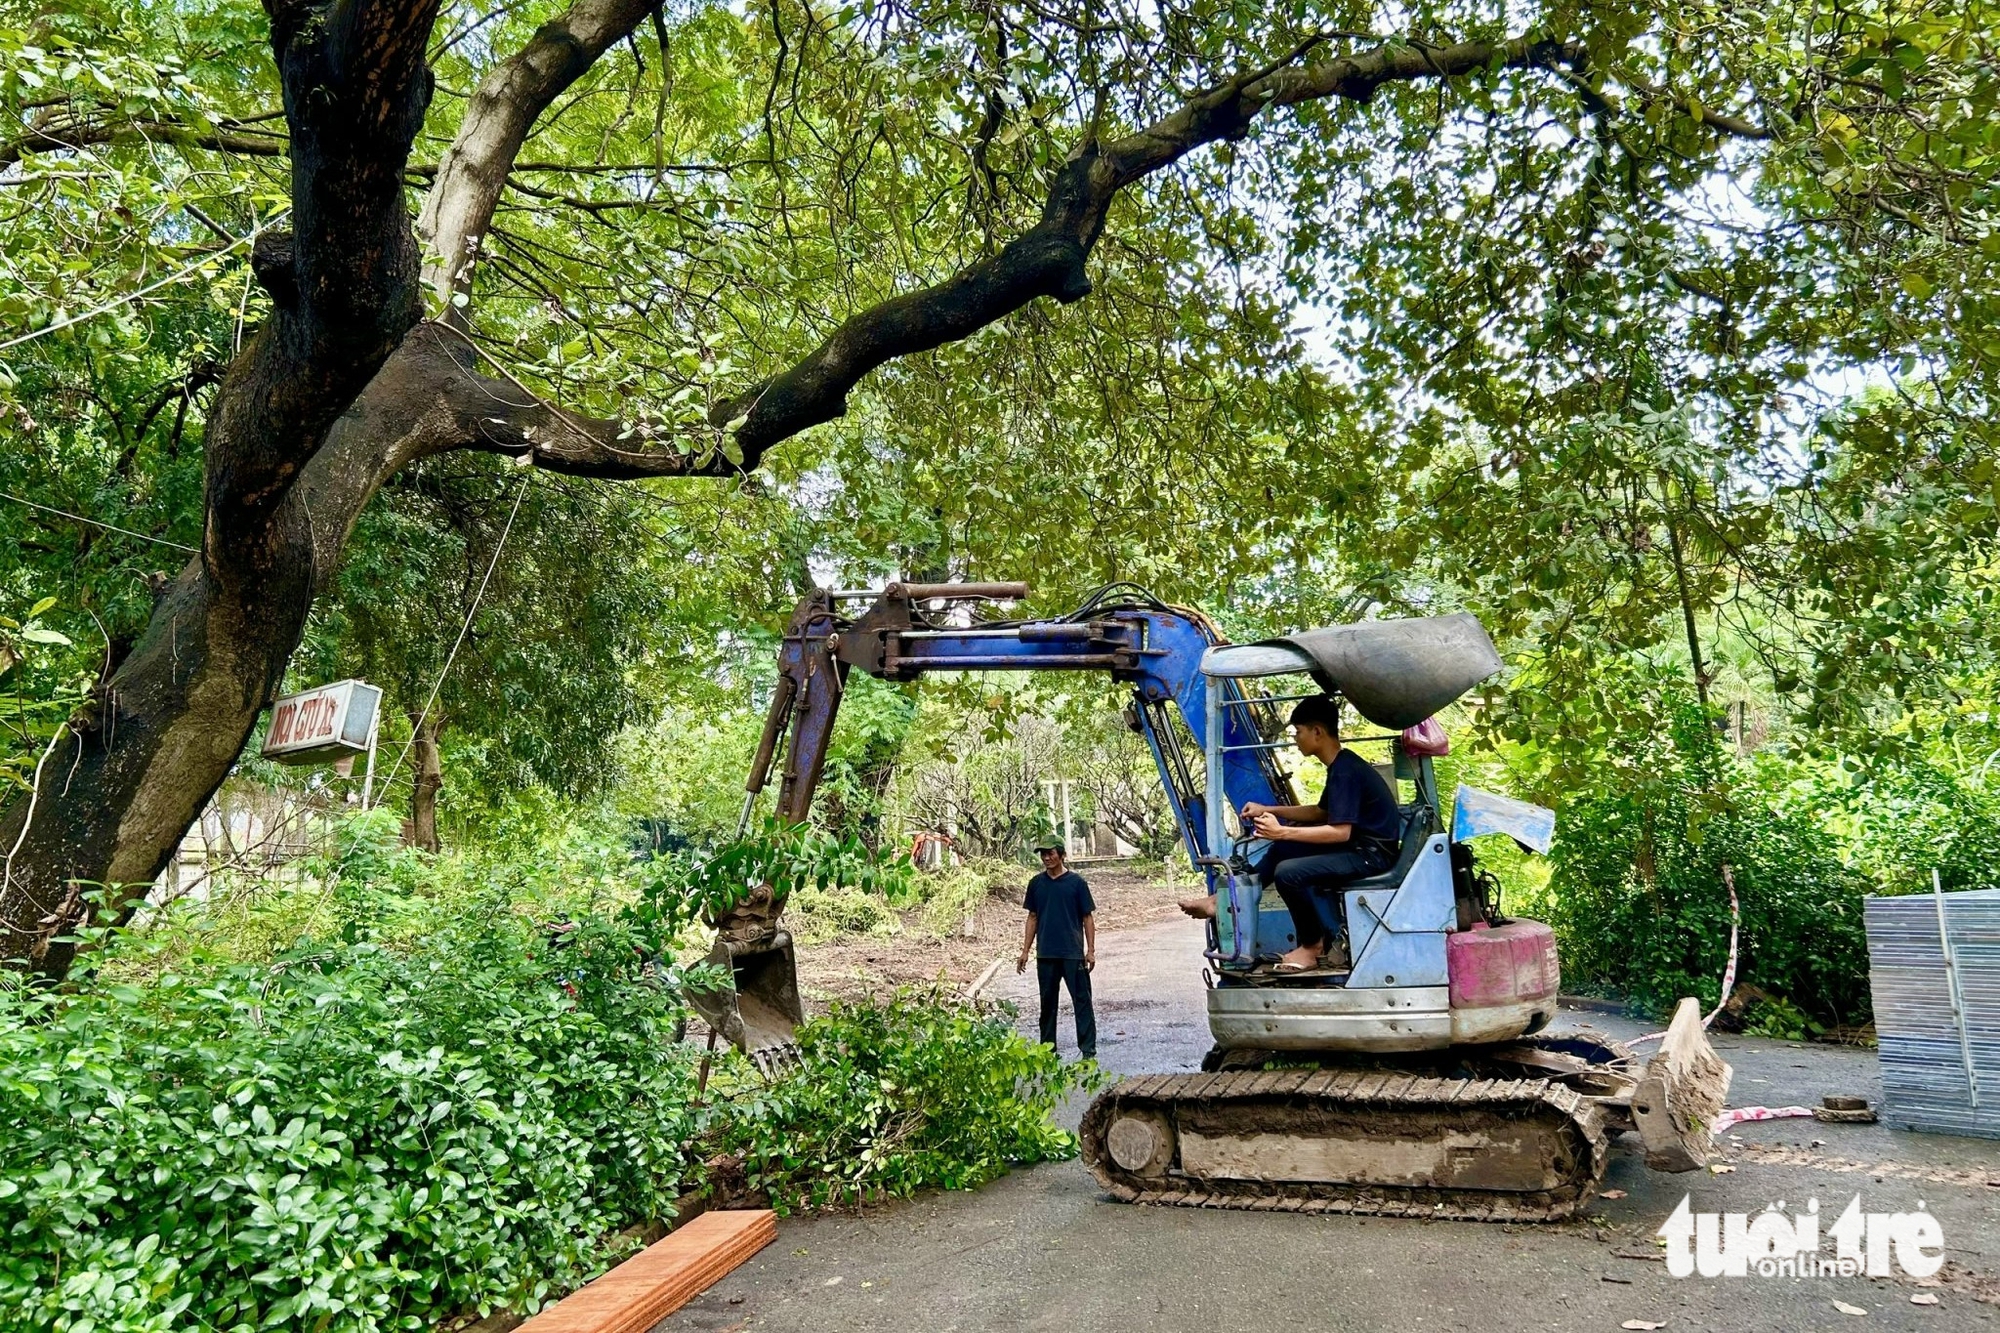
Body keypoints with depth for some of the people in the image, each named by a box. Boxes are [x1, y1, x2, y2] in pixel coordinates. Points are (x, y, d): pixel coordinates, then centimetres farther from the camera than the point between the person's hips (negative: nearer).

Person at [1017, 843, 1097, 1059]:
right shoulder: (1036, 883, 7)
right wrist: (1025, 951, 8)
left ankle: (1088, 1050, 3)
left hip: (1073, 953, -3)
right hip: (1045, 954, 3)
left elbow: (1088, 917, -1)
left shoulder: (1076, 882, -3)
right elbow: (1033, 917, 12)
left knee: (1082, 1001, -2)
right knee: (1047, 1002, 11)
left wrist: (1091, 950, -7)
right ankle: (1047, 1048, 21)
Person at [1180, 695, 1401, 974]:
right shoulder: (1340, 766, 10)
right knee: (1283, 848, 15)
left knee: (1288, 872, -24)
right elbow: (1321, 813, 21)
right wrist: (1268, 810, 14)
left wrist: (1282, 831, -27)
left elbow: (1340, 832, -27)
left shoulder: (1345, 771, -21)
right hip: (1356, 845, 11)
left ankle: (1312, 946, -4)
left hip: (1373, 854, -11)